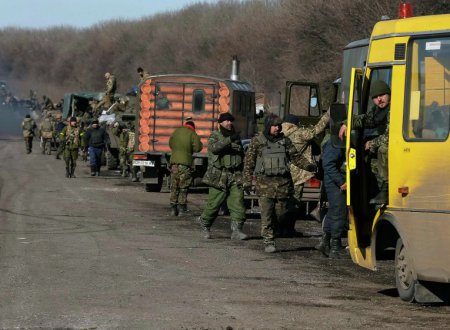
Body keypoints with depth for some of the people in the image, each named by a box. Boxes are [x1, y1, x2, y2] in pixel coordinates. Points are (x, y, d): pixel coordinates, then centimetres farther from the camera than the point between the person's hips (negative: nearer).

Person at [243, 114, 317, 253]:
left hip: (283, 182, 3)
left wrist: (307, 165, -5)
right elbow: (249, 162, 3)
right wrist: (247, 180, -2)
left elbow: (296, 156, 12)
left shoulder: (285, 140, 10)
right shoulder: (257, 141, 2)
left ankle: (269, 231, 27)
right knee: (267, 213, -9)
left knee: (281, 212, 4)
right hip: (265, 182, -3)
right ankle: (268, 241, -5)